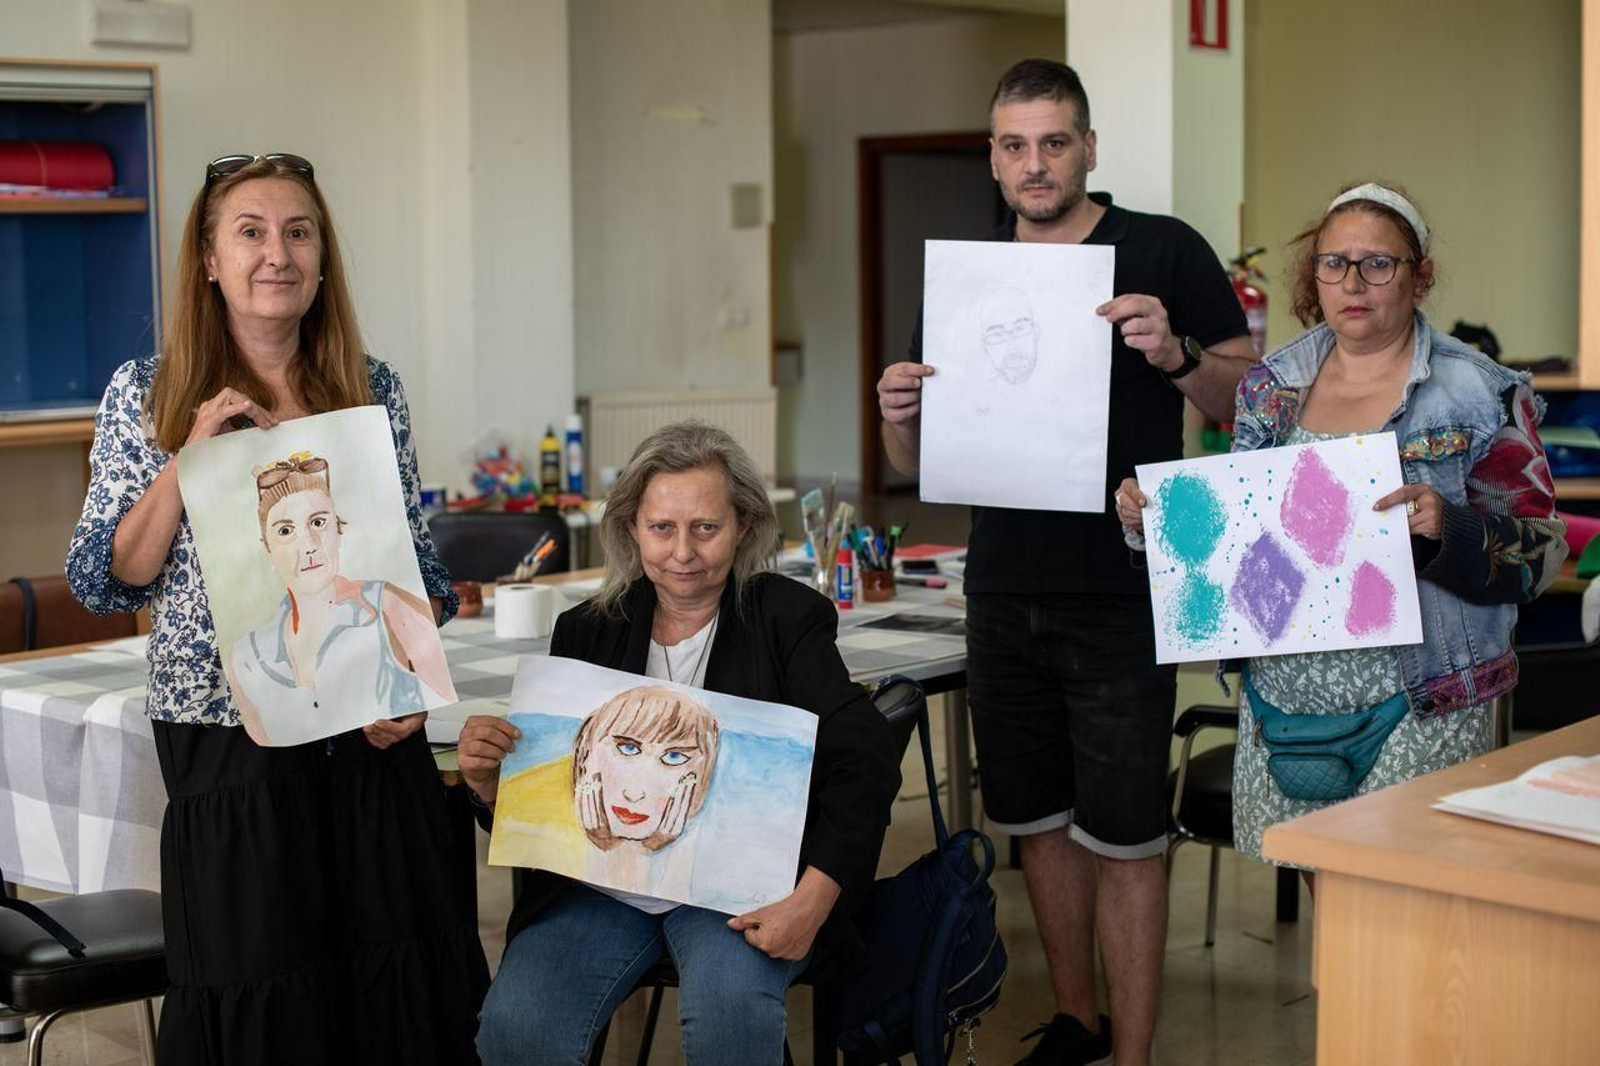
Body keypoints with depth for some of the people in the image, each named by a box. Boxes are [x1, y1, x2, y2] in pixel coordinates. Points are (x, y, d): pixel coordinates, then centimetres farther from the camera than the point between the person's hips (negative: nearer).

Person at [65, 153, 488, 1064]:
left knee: (401, 987, 4)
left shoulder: (373, 388, 6)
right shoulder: (146, 394, 0)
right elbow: (106, 582, -3)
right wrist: (192, 458, -14)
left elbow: (417, 563, 10)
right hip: (230, 748, -2)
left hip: (374, 741, 2)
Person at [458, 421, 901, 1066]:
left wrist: (812, 901, -24)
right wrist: (488, 779, -13)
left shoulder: (789, 619, 0)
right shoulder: (587, 633, 10)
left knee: (731, 1009, -34)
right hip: (602, 885, 3)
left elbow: (864, 763, -11)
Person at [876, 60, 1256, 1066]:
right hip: (1005, 593, 5)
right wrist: (900, 411, -10)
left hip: (1119, 595, -5)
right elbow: (918, 463, 13)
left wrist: (1175, 354, -23)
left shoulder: (1165, 253, -3)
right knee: (1039, 819, 15)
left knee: (1122, 837, -2)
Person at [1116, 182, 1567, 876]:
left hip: (1415, 707, -4)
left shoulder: (1479, 395, -4)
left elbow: (1540, 556, -7)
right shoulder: (1271, 384, 9)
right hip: (1284, 688, 4)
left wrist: (1448, 529, -25)